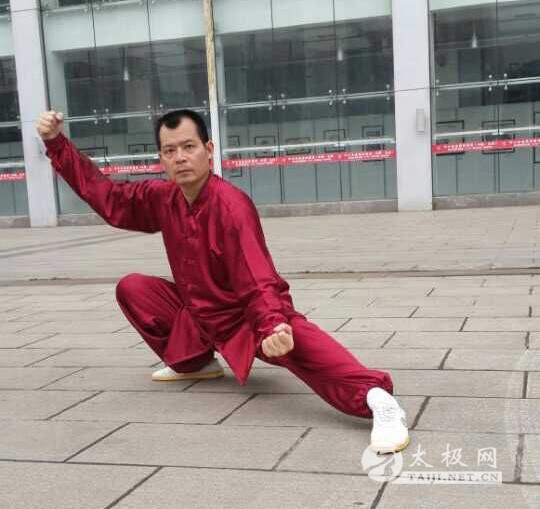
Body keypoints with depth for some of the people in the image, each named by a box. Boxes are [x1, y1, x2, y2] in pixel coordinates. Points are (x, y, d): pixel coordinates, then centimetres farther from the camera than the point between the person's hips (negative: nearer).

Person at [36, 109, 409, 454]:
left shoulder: (231, 206, -25)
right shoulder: (162, 198, -5)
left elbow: (258, 282, -30)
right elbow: (105, 195, 9)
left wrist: (273, 327, -49)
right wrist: (57, 143, 5)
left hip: (249, 318, -8)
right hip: (199, 315, 8)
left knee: (295, 339, -39)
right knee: (131, 287, 2)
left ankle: (377, 399, -51)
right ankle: (194, 362, 13)